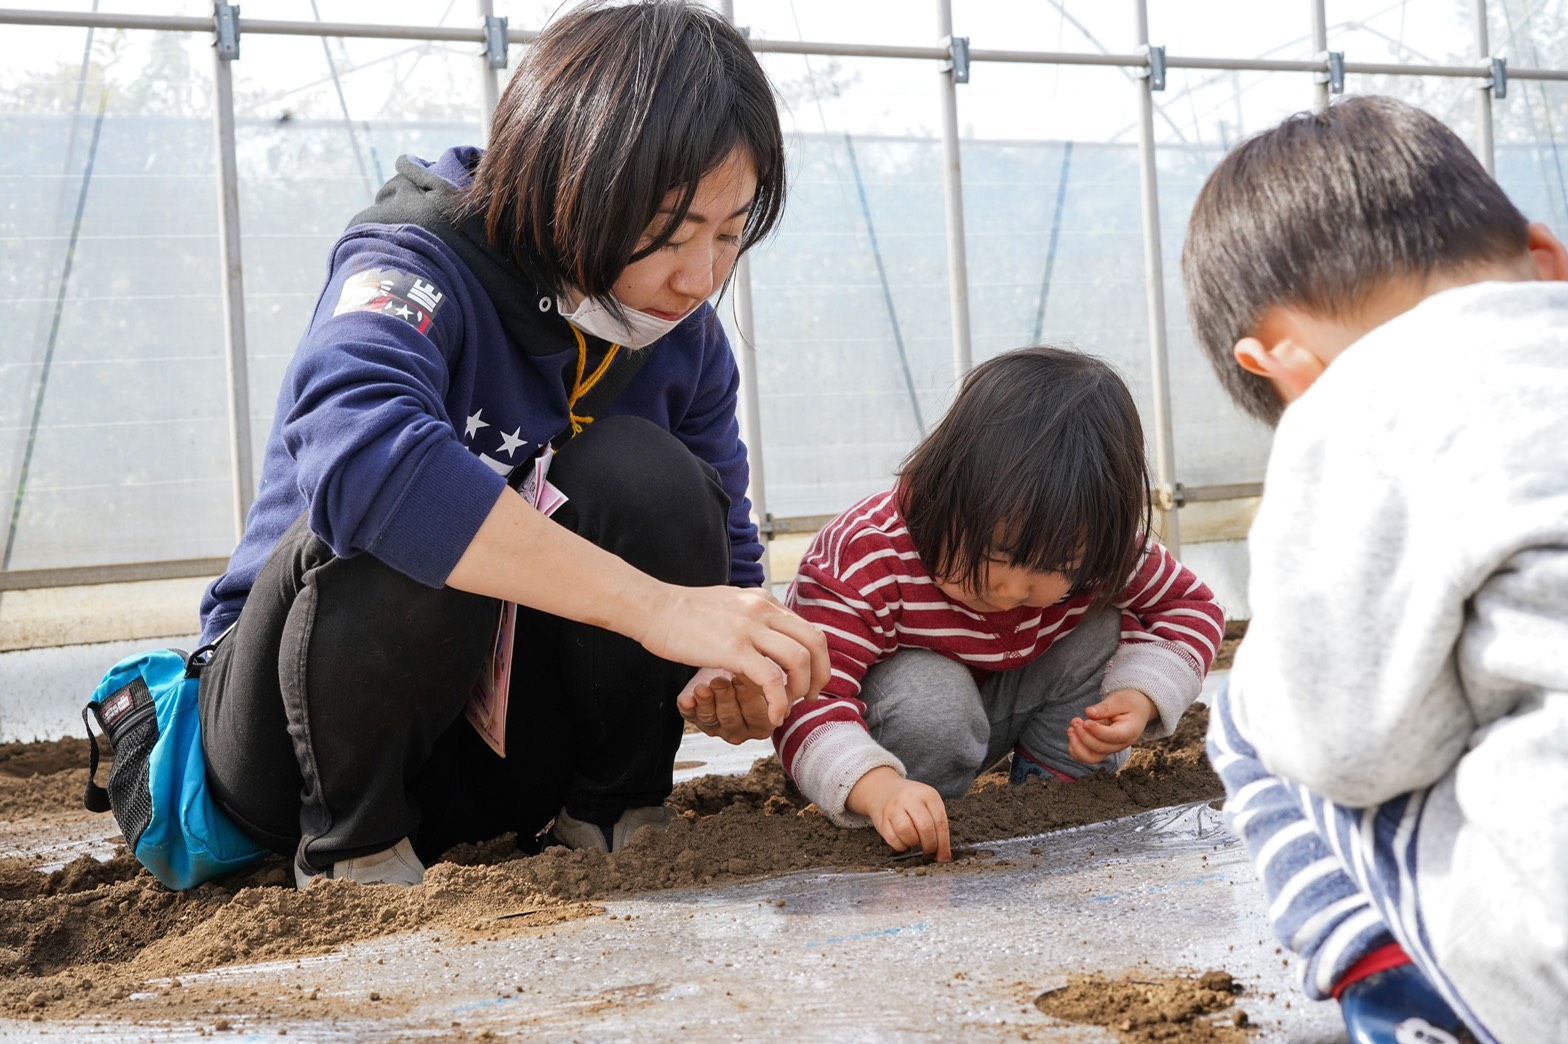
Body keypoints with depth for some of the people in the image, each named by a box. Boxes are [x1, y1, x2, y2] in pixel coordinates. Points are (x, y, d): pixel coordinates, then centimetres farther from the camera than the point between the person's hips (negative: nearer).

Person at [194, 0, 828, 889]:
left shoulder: (684, 333, -4)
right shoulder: (418, 267, -23)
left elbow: (721, 546, 3)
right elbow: (358, 454, -45)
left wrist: (738, 672, -22)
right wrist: (657, 607, -47)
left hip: (505, 746, 4)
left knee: (639, 473, -22)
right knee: (392, 527, -36)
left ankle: (615, 808, -3)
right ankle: (351, 841, -12)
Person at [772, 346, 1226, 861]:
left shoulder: (1092, 552, -21)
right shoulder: (866, 560, -37)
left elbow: (1189, 606, -4)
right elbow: (808, 701, -44)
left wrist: (1140, 698, -24)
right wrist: (878, 788, -64)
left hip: (998, 705, 4)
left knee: (1102, 626, -18)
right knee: (930, 702, -38)